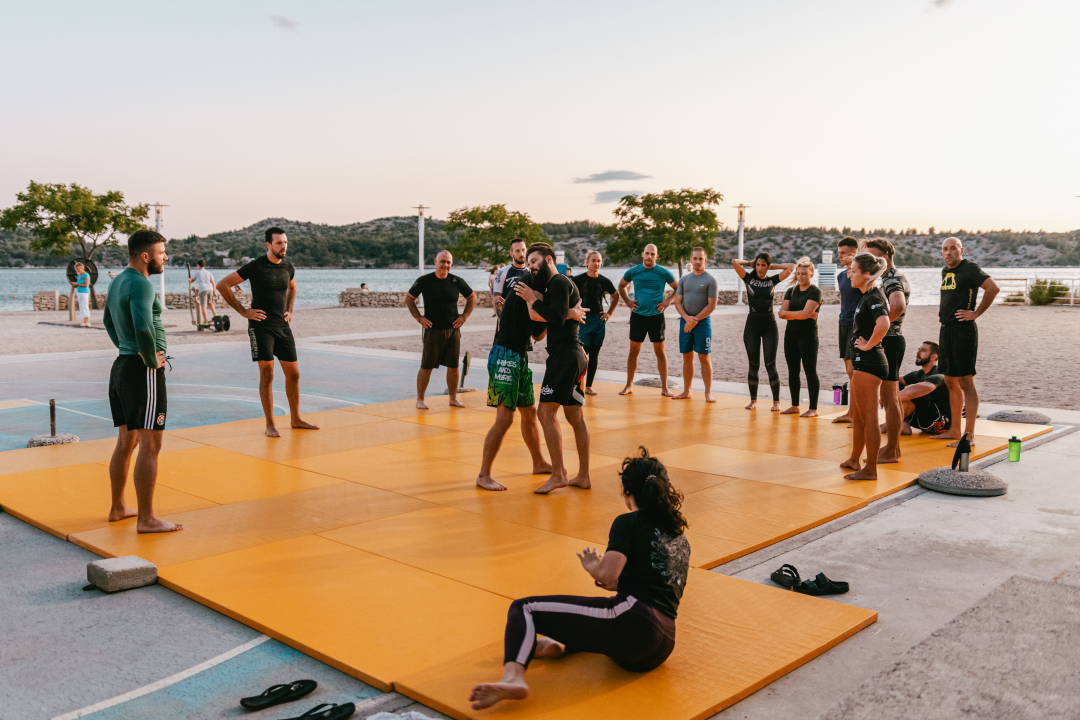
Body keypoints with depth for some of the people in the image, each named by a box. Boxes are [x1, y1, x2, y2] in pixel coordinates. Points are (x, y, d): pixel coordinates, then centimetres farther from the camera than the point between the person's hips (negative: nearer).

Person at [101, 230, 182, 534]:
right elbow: (143, 328, -33)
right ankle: (146, 519, -3)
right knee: (149, 446, -6)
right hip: (143, 371, -10)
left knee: (126, 442, 18)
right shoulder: (141, 285, -17)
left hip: (122, 364, 10)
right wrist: (151, 358, -17)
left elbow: (109, 321, 30)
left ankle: (118, 508, 28)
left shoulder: (117, 281, 15)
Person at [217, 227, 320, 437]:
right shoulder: (255, 267, -10)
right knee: (267, 374, -6)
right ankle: (270, 425, 2)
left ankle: (296, 419, 21)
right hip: (261, 326, -5)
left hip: (283, 326, 6)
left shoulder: (288, 267, 6)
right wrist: (243, 311, -9)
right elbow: (223, 285, -7)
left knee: (293, 373, 7)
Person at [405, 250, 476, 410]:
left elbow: (472, 297, 16)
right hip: (432, 330, -2)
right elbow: (409, 299, 7)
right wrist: (418, 317, -2)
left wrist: (465, 316, 5)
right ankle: (420, 399, 12)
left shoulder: (457, 281, 1)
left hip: (453, 330, 2)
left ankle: (453, 398, 18)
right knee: (426, 367, 0)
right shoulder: (424, 281, -3)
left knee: (453, 366, 6)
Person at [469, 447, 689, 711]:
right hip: (660, 649, 9)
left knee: (523, 608, -5)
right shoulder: (681, 536, 24)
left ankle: (513, 676, -33)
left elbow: (607, 576, -11)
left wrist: (591, 565, 10)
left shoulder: (629, 522, 1)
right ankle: (562, 644, 13)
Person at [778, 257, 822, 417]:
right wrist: (800, 315, -10)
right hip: (790, 334, 6)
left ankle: (813, 409, 1)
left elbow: (805, 313, -18)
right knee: (793, 371, 9)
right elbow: (782, 313, 0)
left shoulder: (815, 292, -6)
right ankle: (794, 406, 17)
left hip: (808, 334, -6)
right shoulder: (790, 291, 11)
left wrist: (788, 313, -5)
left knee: (810, 371, -3)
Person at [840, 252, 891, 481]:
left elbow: (883, 324, -37)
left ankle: (870, 470, 7)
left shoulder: (873, 297, -18)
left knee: (869, 419, -2)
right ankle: (854, 460, 35)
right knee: (856, 416, 21)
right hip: (863, 363, 11)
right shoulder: (867, 295, 11)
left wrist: (868, 345, -25)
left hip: (869, 363, -11)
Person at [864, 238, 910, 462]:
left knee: (889, 399, -5)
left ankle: (891, 452, 0)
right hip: (887, 341, 11)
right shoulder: (889, 277, 15)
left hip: (890, 341, -11)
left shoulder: (894, 279, -17)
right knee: (893, 398, 16)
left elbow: (898, 306, -38)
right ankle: (894, 446, 24)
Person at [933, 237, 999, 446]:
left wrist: (976, 313, -18)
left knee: (965, 382, -7)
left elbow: (993, 288, -24)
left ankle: (969, 435, -4)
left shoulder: (969, 269, -11)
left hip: (963, 330, -9)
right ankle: (954, 430, 21)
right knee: (951, 382, 13)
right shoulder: (945, 271, 15)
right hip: (946, 329, 9)